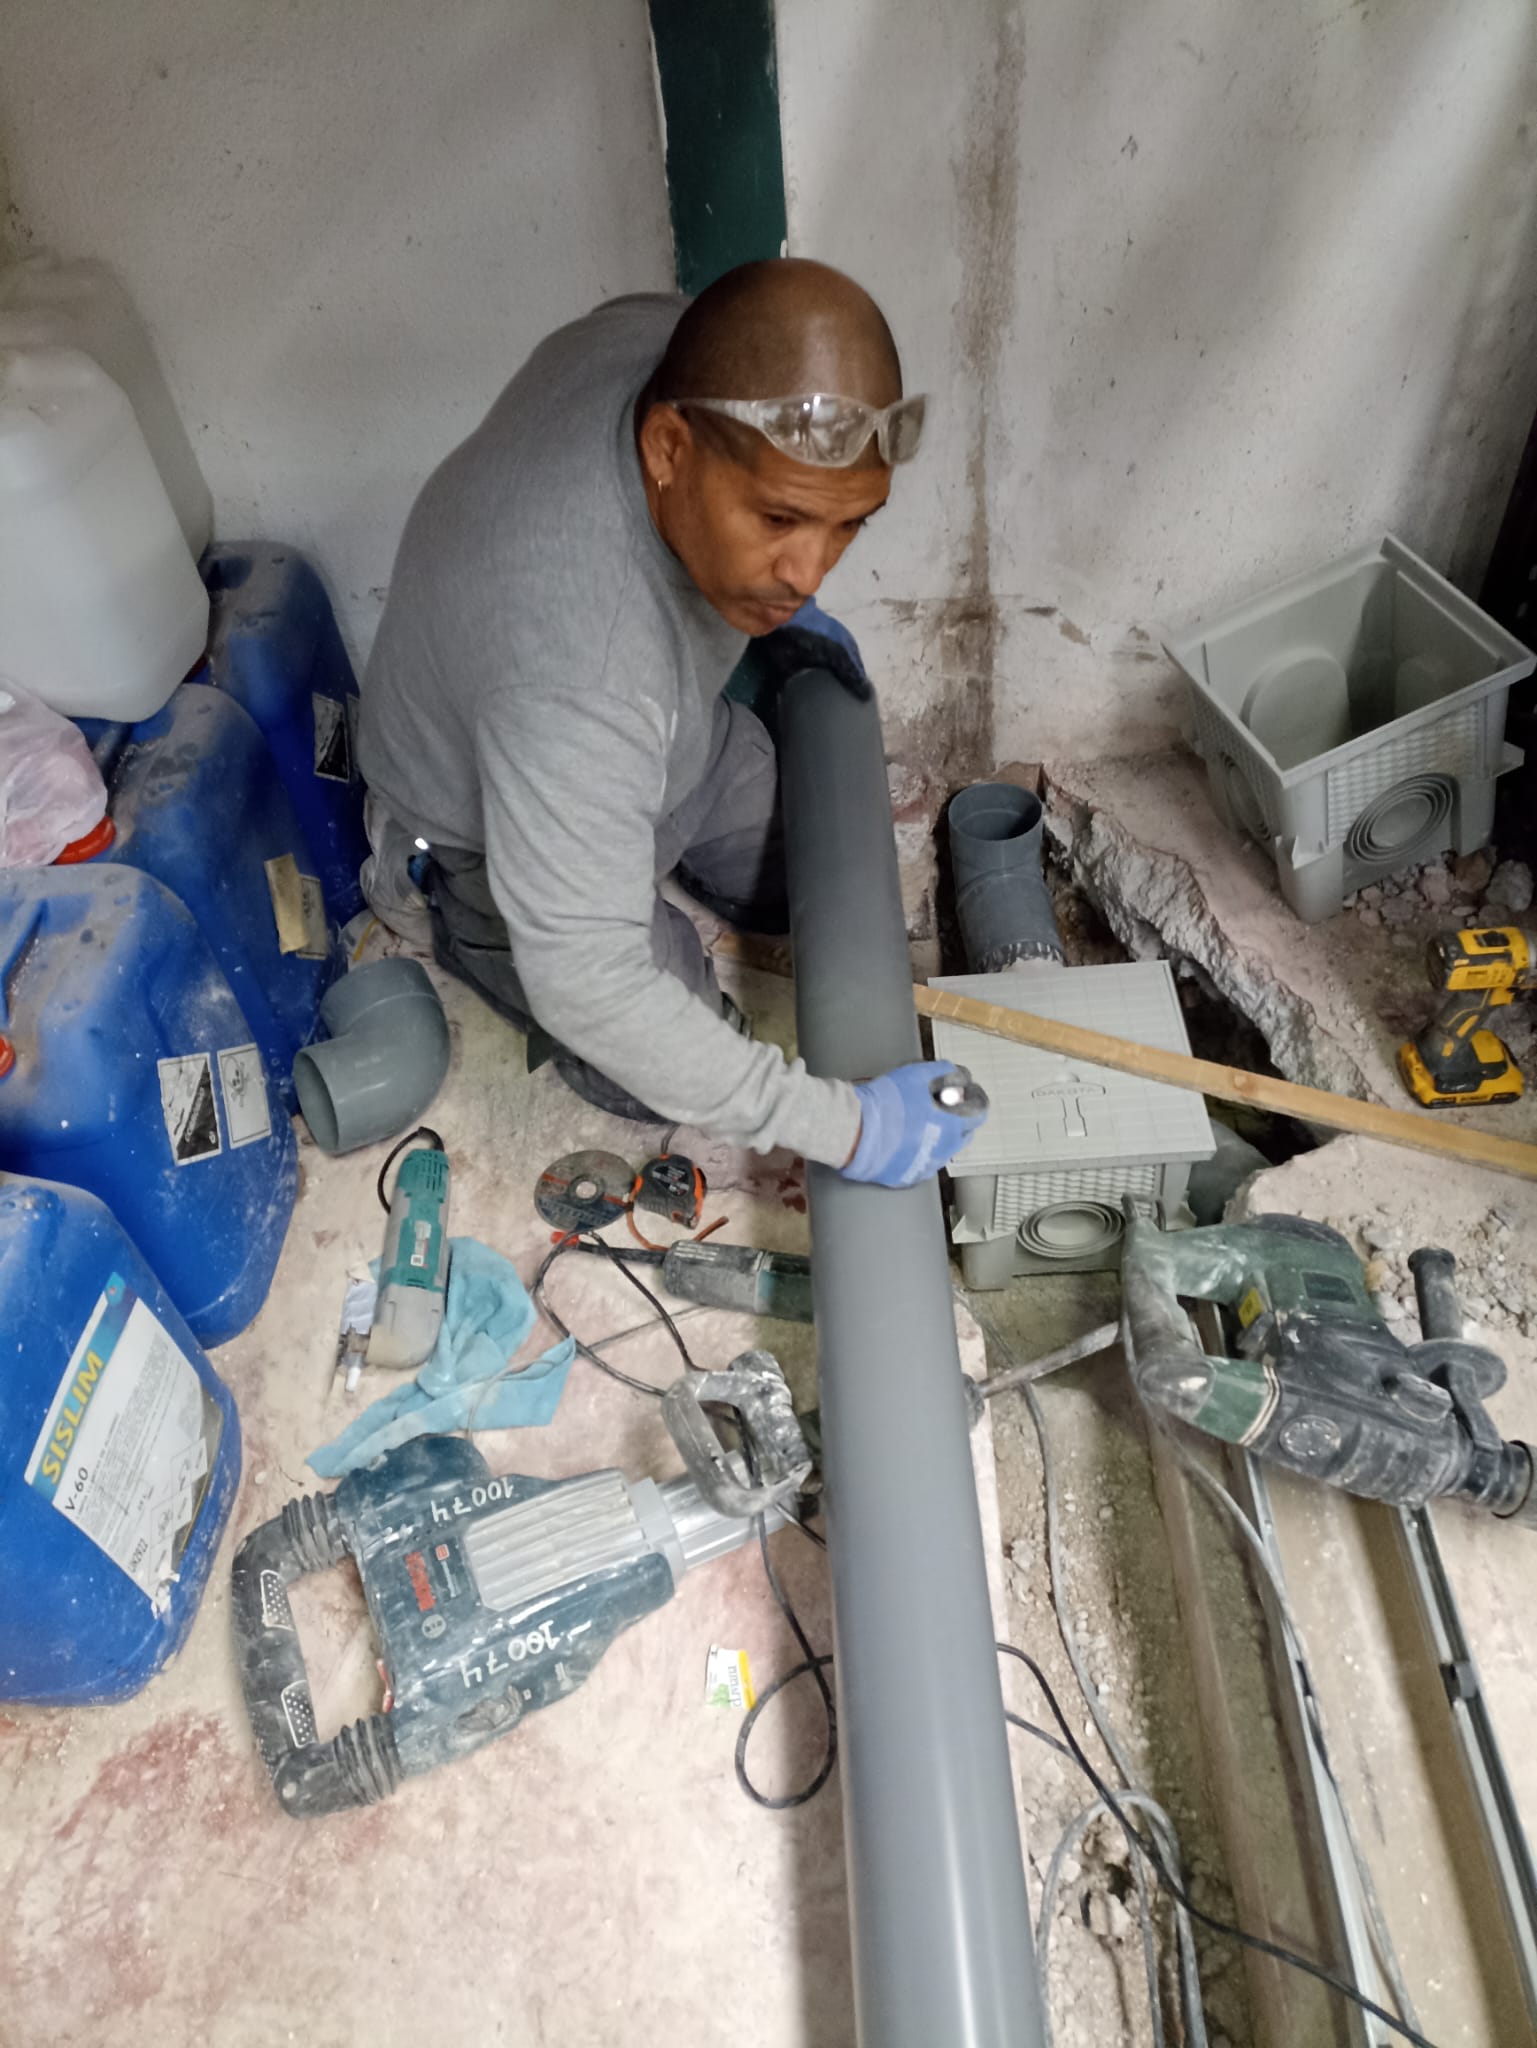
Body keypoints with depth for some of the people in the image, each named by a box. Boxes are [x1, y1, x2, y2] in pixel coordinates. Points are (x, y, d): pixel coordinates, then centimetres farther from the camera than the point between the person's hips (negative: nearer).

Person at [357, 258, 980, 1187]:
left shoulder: (682, 348, -26)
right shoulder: (572, 668, -47)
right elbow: (589, 987, -40)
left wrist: (782, 604, 2)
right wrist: (842, 1125, -34)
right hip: (494, 825, -6)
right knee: (663, 1077, -2)